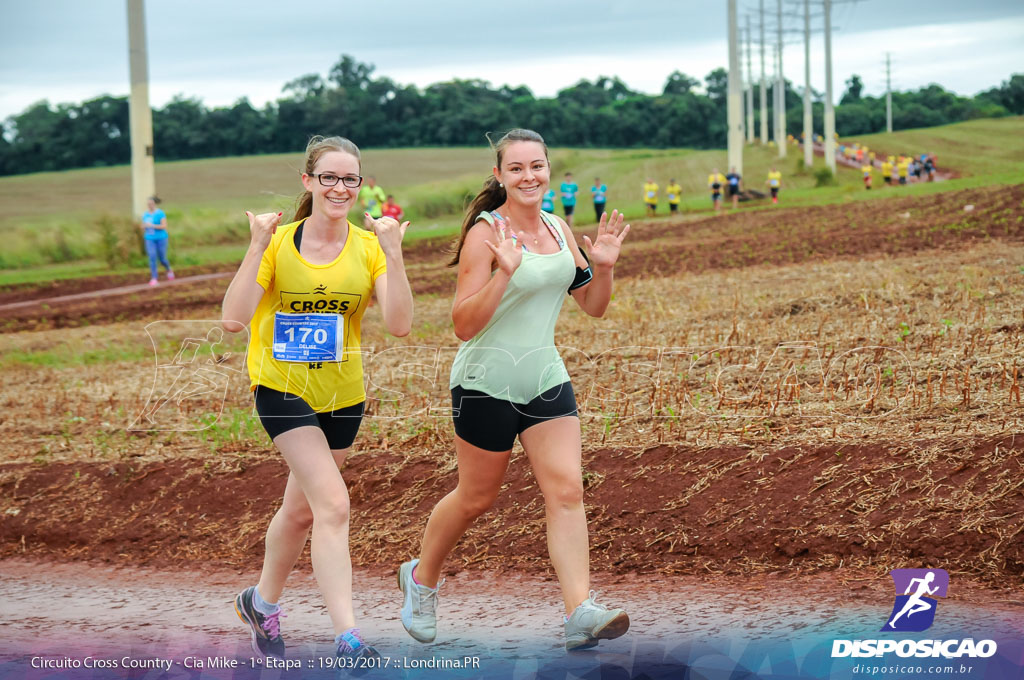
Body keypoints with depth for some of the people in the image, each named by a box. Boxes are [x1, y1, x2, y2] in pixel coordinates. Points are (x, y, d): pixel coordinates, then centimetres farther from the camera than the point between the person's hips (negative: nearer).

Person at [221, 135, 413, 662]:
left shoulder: (369, 247, -3)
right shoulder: (278, 243, -8)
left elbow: (399, 325, -15)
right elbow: (233, 320, -18)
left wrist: (394, 256, -24)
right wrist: (257, 249, -24)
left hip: (342, 395, 4)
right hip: (282, 387, -4)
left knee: (302, 510, 18)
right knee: (333, 504, -19)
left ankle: (262, 603, 42)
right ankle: (348, 639, -20)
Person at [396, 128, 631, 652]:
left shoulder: (558, 229, 7)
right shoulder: (485, 235, -13)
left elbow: (593, 306, 15)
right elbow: (463, 325, -18)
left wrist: (603, 266, -5)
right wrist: (504, 273, -30)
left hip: (546, 378, 5)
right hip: (487, 381, -5)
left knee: (566, 490, -8)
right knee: (476, 498, 9)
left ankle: (580, 613, -14)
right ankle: (421, 577, 34)